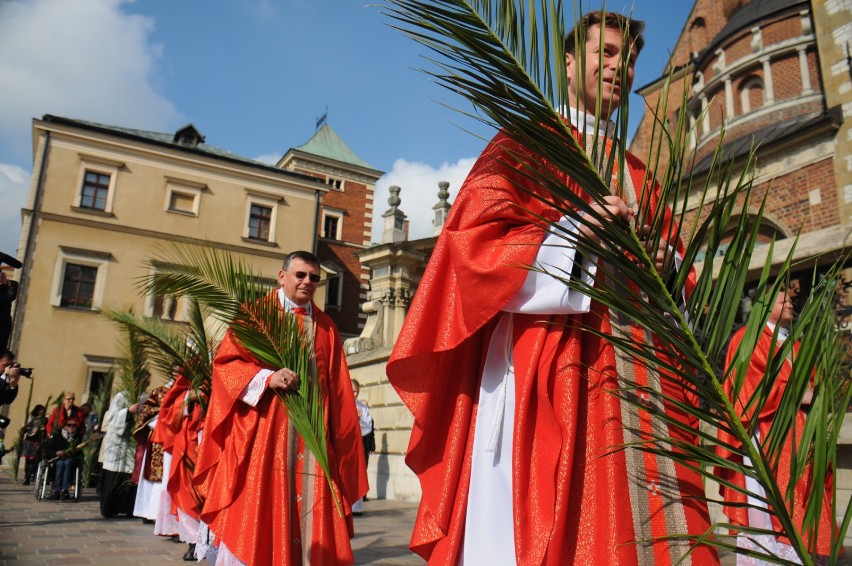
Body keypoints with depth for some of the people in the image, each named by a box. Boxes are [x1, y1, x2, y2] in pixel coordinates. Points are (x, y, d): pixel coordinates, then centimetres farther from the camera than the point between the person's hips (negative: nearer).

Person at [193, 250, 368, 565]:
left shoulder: (326, 327, 16)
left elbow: (337, 388, 14)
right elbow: (226, 361, -3)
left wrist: (339, 439, 6)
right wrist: (267, 377, -19)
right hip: (264, 430, -3)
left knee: (309, 515, 2)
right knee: (254, 514, -3)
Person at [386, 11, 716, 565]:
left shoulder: (638, 175, 26)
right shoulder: (527, 143, 8)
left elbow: (671, 260, 22)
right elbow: (474, 236, -6)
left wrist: (662, 266, -1)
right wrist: (572, 229, -18)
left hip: (633, 368, 6)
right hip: (543, 359, -6)